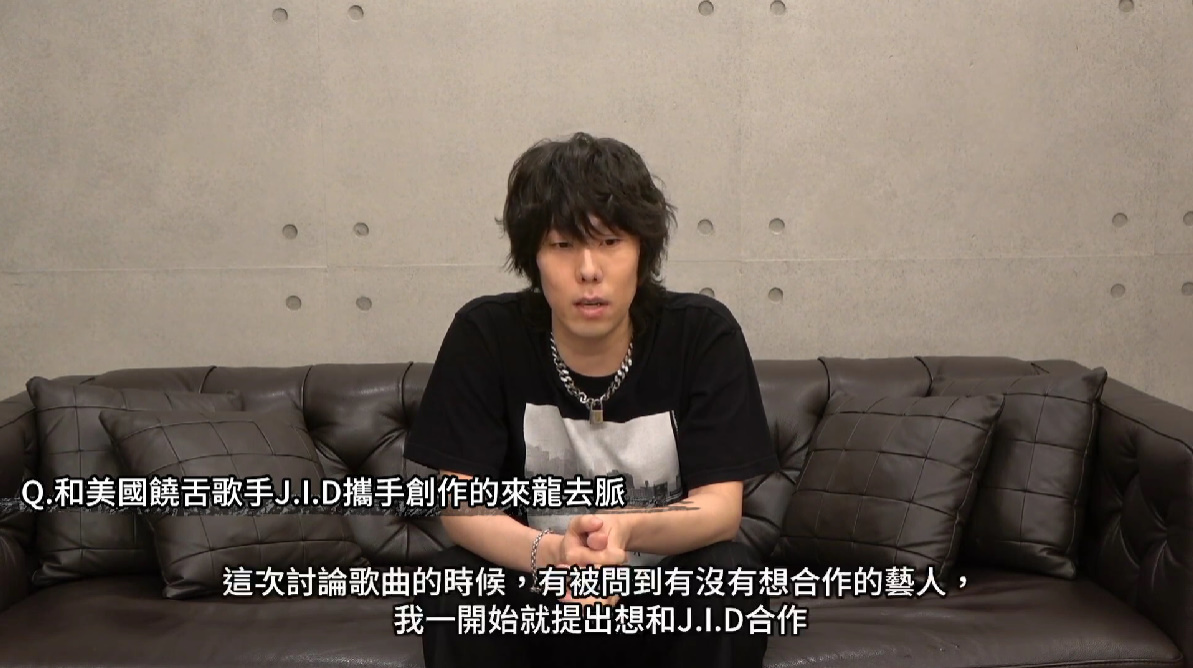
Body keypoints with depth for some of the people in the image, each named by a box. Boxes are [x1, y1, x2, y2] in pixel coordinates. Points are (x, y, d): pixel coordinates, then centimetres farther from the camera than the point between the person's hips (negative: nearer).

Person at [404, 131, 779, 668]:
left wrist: (629, 530, -39)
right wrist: (549, 552, -38)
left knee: (728, 571, -29)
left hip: (668, 603, 0)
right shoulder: (484, 336, -14)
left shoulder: (704, 334, -15)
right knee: (455, 580, -28)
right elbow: (461, 504, -16)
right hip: (536, 602, 0)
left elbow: (721, 506, -17)